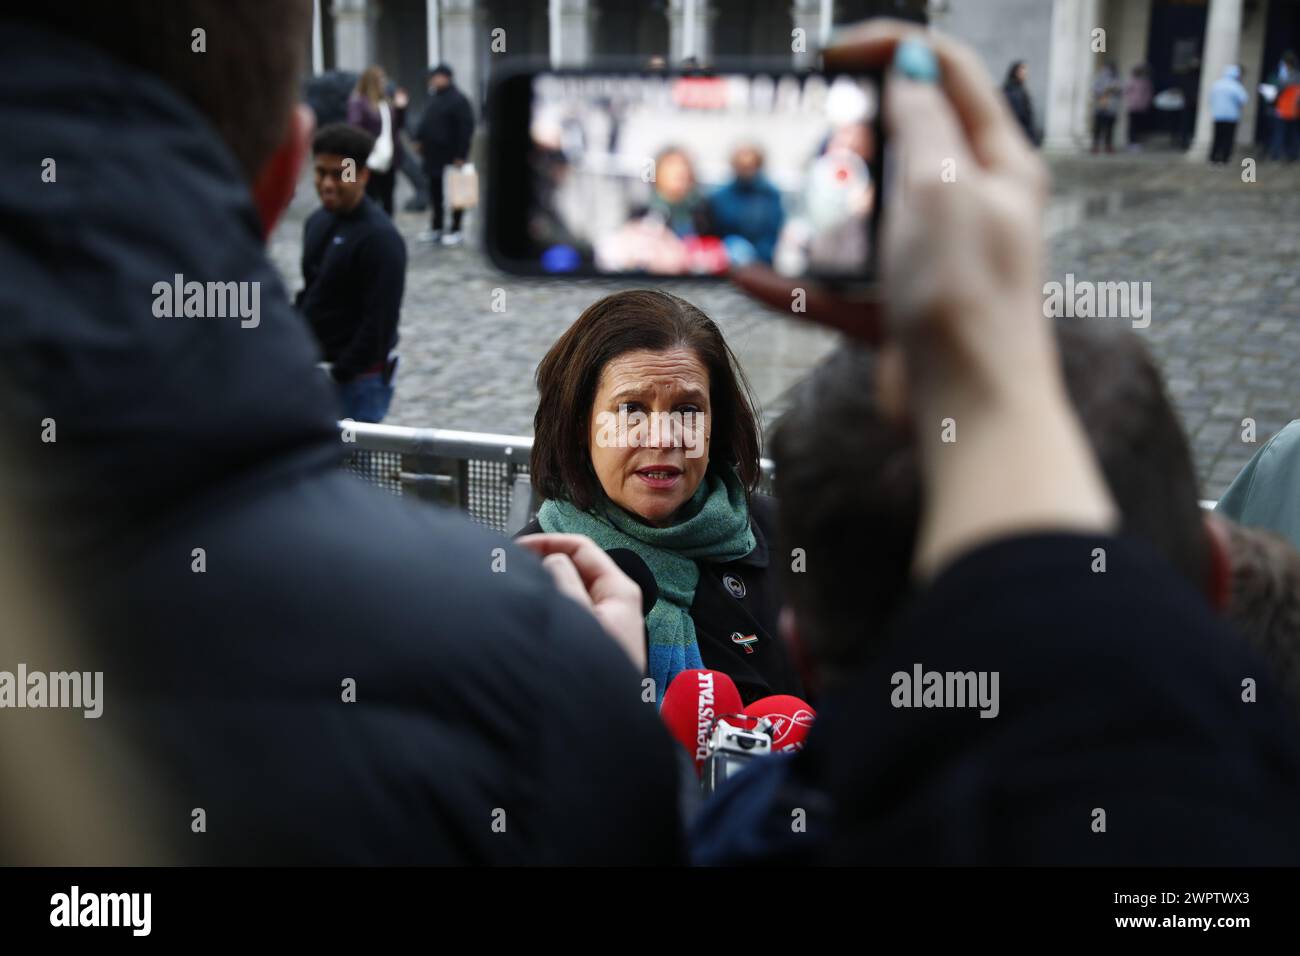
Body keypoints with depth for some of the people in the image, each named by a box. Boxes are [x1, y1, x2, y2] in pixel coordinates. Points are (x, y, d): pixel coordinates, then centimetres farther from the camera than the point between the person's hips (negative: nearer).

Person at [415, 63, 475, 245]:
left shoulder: (458, 100, -13)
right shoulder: (434, 98, 14)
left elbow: (466, 129, -18)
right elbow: (426, 123, 24)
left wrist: (461, 155, -21)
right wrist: (419, 140, 13)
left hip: (451, 157, -9)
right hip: (434, 155, 9)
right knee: (435, 193, 13)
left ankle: (455, 230, 8)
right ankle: (436, 228, 22)